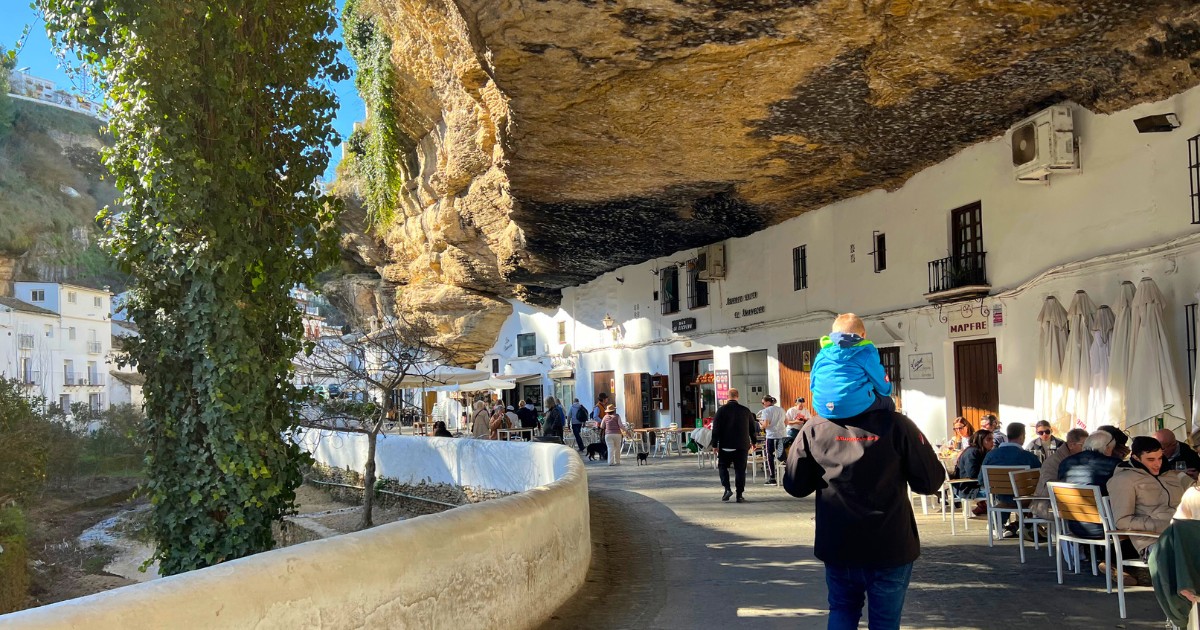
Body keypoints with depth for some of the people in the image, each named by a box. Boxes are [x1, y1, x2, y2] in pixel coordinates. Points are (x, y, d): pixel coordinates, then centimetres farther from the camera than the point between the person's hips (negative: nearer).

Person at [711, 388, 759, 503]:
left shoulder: (722, 410, -6)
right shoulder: (745, 411, 2)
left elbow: (716, 428, -6)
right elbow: (753, 428, 11)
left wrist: (714, 444, 0)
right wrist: (753, 442, 25)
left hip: (725, 446, -2)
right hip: (742, 446, 2)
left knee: (722, 466, 13)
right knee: (740, 470, 6)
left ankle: (727, 489, -4)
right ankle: (739, 495, 4)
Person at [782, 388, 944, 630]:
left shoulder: (814, 429, -7)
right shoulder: (895, 424, -13)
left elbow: (794, 485, 1)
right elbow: (931, 481, -8)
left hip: (838, 546, 2)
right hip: (890, 547, -2)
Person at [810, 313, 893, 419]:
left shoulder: (821, 355, 16)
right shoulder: (866, 353, 5)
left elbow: (813, 384, 23)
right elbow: (882, 384, 10)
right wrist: (886, 391, 33)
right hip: (856, 407, -5)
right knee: (887, 402, 24)